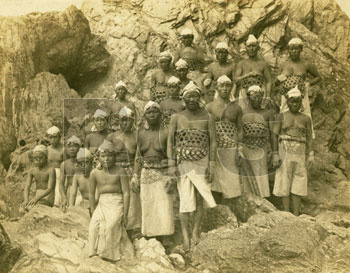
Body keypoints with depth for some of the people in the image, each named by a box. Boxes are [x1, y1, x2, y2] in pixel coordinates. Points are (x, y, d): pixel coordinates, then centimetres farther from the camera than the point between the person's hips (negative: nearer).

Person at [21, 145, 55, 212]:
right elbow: (27, 187, 0)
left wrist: (37, 198, -33)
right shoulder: (32, 171, 6)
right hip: (38, 199, 5)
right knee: (22, 208, -23)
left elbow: (50, 189, -19)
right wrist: (26, 200, -20)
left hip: (48, 199, -5)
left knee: (31, 207, -31)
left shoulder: (50, 170, -11)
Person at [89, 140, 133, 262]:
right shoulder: (95, 173, 5)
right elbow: (91, 193, 12)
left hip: (117, 204, -4)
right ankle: (95, 253, -8)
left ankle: (110, 256, -12)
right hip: (102, 205, 4)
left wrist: (125, 214, -9)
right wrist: (93, 212, 8)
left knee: (110, 225, -25)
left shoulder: (120, 171, -5)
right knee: (94, 225, -19)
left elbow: (126, 193, -6)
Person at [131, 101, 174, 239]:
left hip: (162, 174, -3)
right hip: (146, 175, 4)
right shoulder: (141, 132, 6)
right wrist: (135, 176, 7)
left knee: (163, 207, -4)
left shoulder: (165, 133, -6)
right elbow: (138, 156, 11)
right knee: (147, 208, 7)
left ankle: (164, 240, 6)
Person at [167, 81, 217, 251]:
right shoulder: (176, 118, 2)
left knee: (199, 199, 4)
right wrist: (171, 165, -6)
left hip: (202, 162, 1)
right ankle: (185, 236, 0)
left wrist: (212, 165, -4)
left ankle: (196, 231, 19)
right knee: (185, 200, -4)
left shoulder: (207, 118, 1)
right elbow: (170, 141, 1)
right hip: (183, 163, 0)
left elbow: (212, 142, 2)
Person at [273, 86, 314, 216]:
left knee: (298, 183, 1)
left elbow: (309, 137, 9)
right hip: (285, 150, -2)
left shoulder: (306, 119, 11)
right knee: (284, 182, -3)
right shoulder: (281, 116, 6)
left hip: (300, 152, 2)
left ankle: (296, 215, 4)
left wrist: (310, 154, -1)